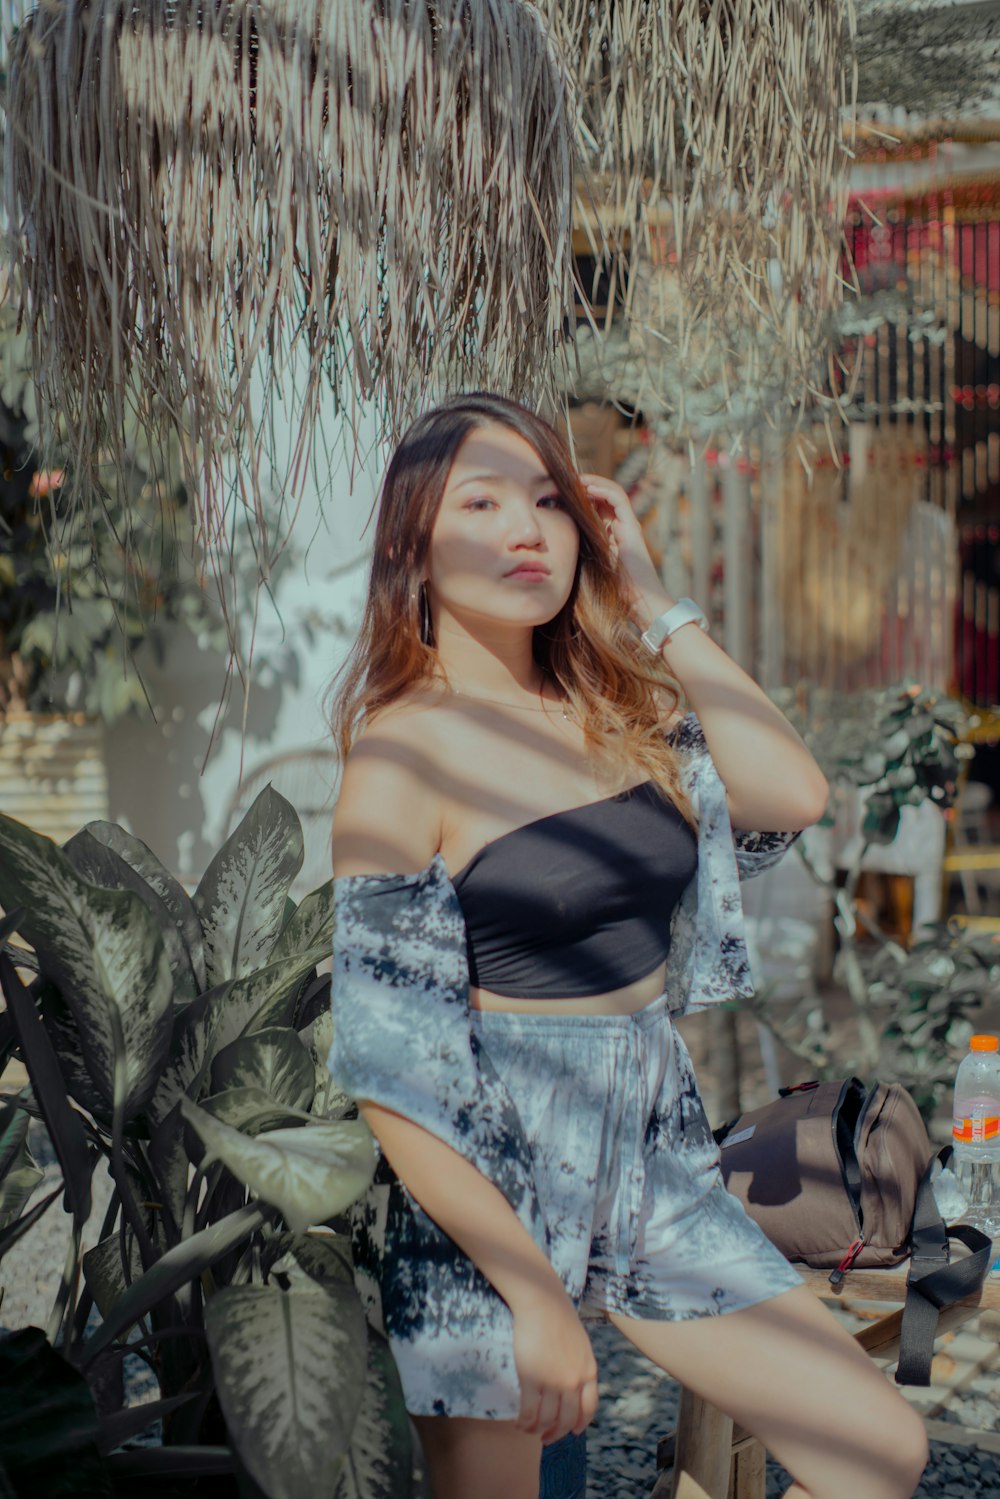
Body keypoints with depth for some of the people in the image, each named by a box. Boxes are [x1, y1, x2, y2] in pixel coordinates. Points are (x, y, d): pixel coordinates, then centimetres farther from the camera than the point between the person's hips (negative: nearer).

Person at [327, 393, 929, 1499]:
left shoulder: (617, 708, 5)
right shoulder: (405, 748, -14)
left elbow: (790, 794, -12)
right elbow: (388, 1063, -17)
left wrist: (651, 602, -6)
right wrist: (532, 1293, -19)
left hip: (655, 1162, 6)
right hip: (486, 1184, -6)